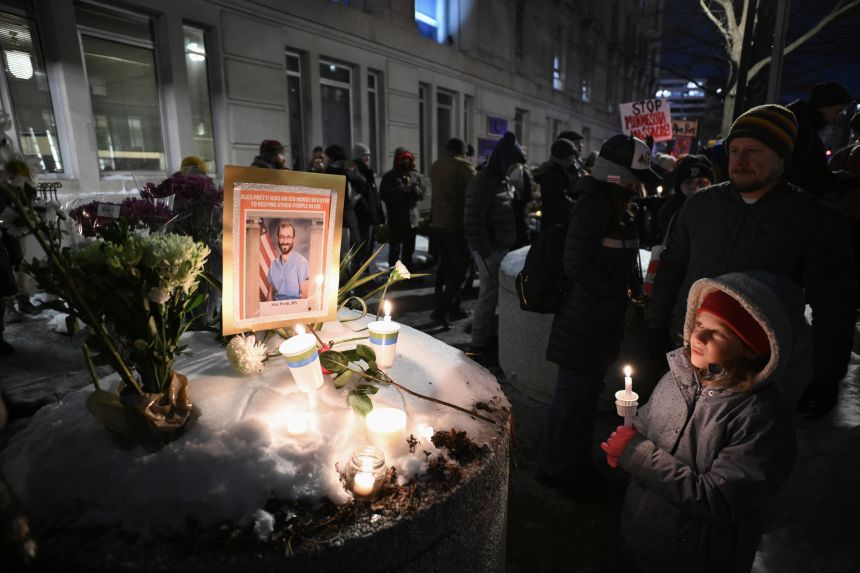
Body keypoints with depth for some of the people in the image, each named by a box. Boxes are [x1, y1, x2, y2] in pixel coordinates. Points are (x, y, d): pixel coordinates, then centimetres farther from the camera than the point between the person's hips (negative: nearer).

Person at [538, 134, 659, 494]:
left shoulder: (621, 211, 12)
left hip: (605, 319, 9)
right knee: (573, 394, 3)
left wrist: (634, 288, 0)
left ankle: (578, 461, 35)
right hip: (585, 318, -9)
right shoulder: (594, 206, -16)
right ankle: (555, 468, 21)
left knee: (589, 392, 18)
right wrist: (619, 293, -16)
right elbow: (576, 264, -20)